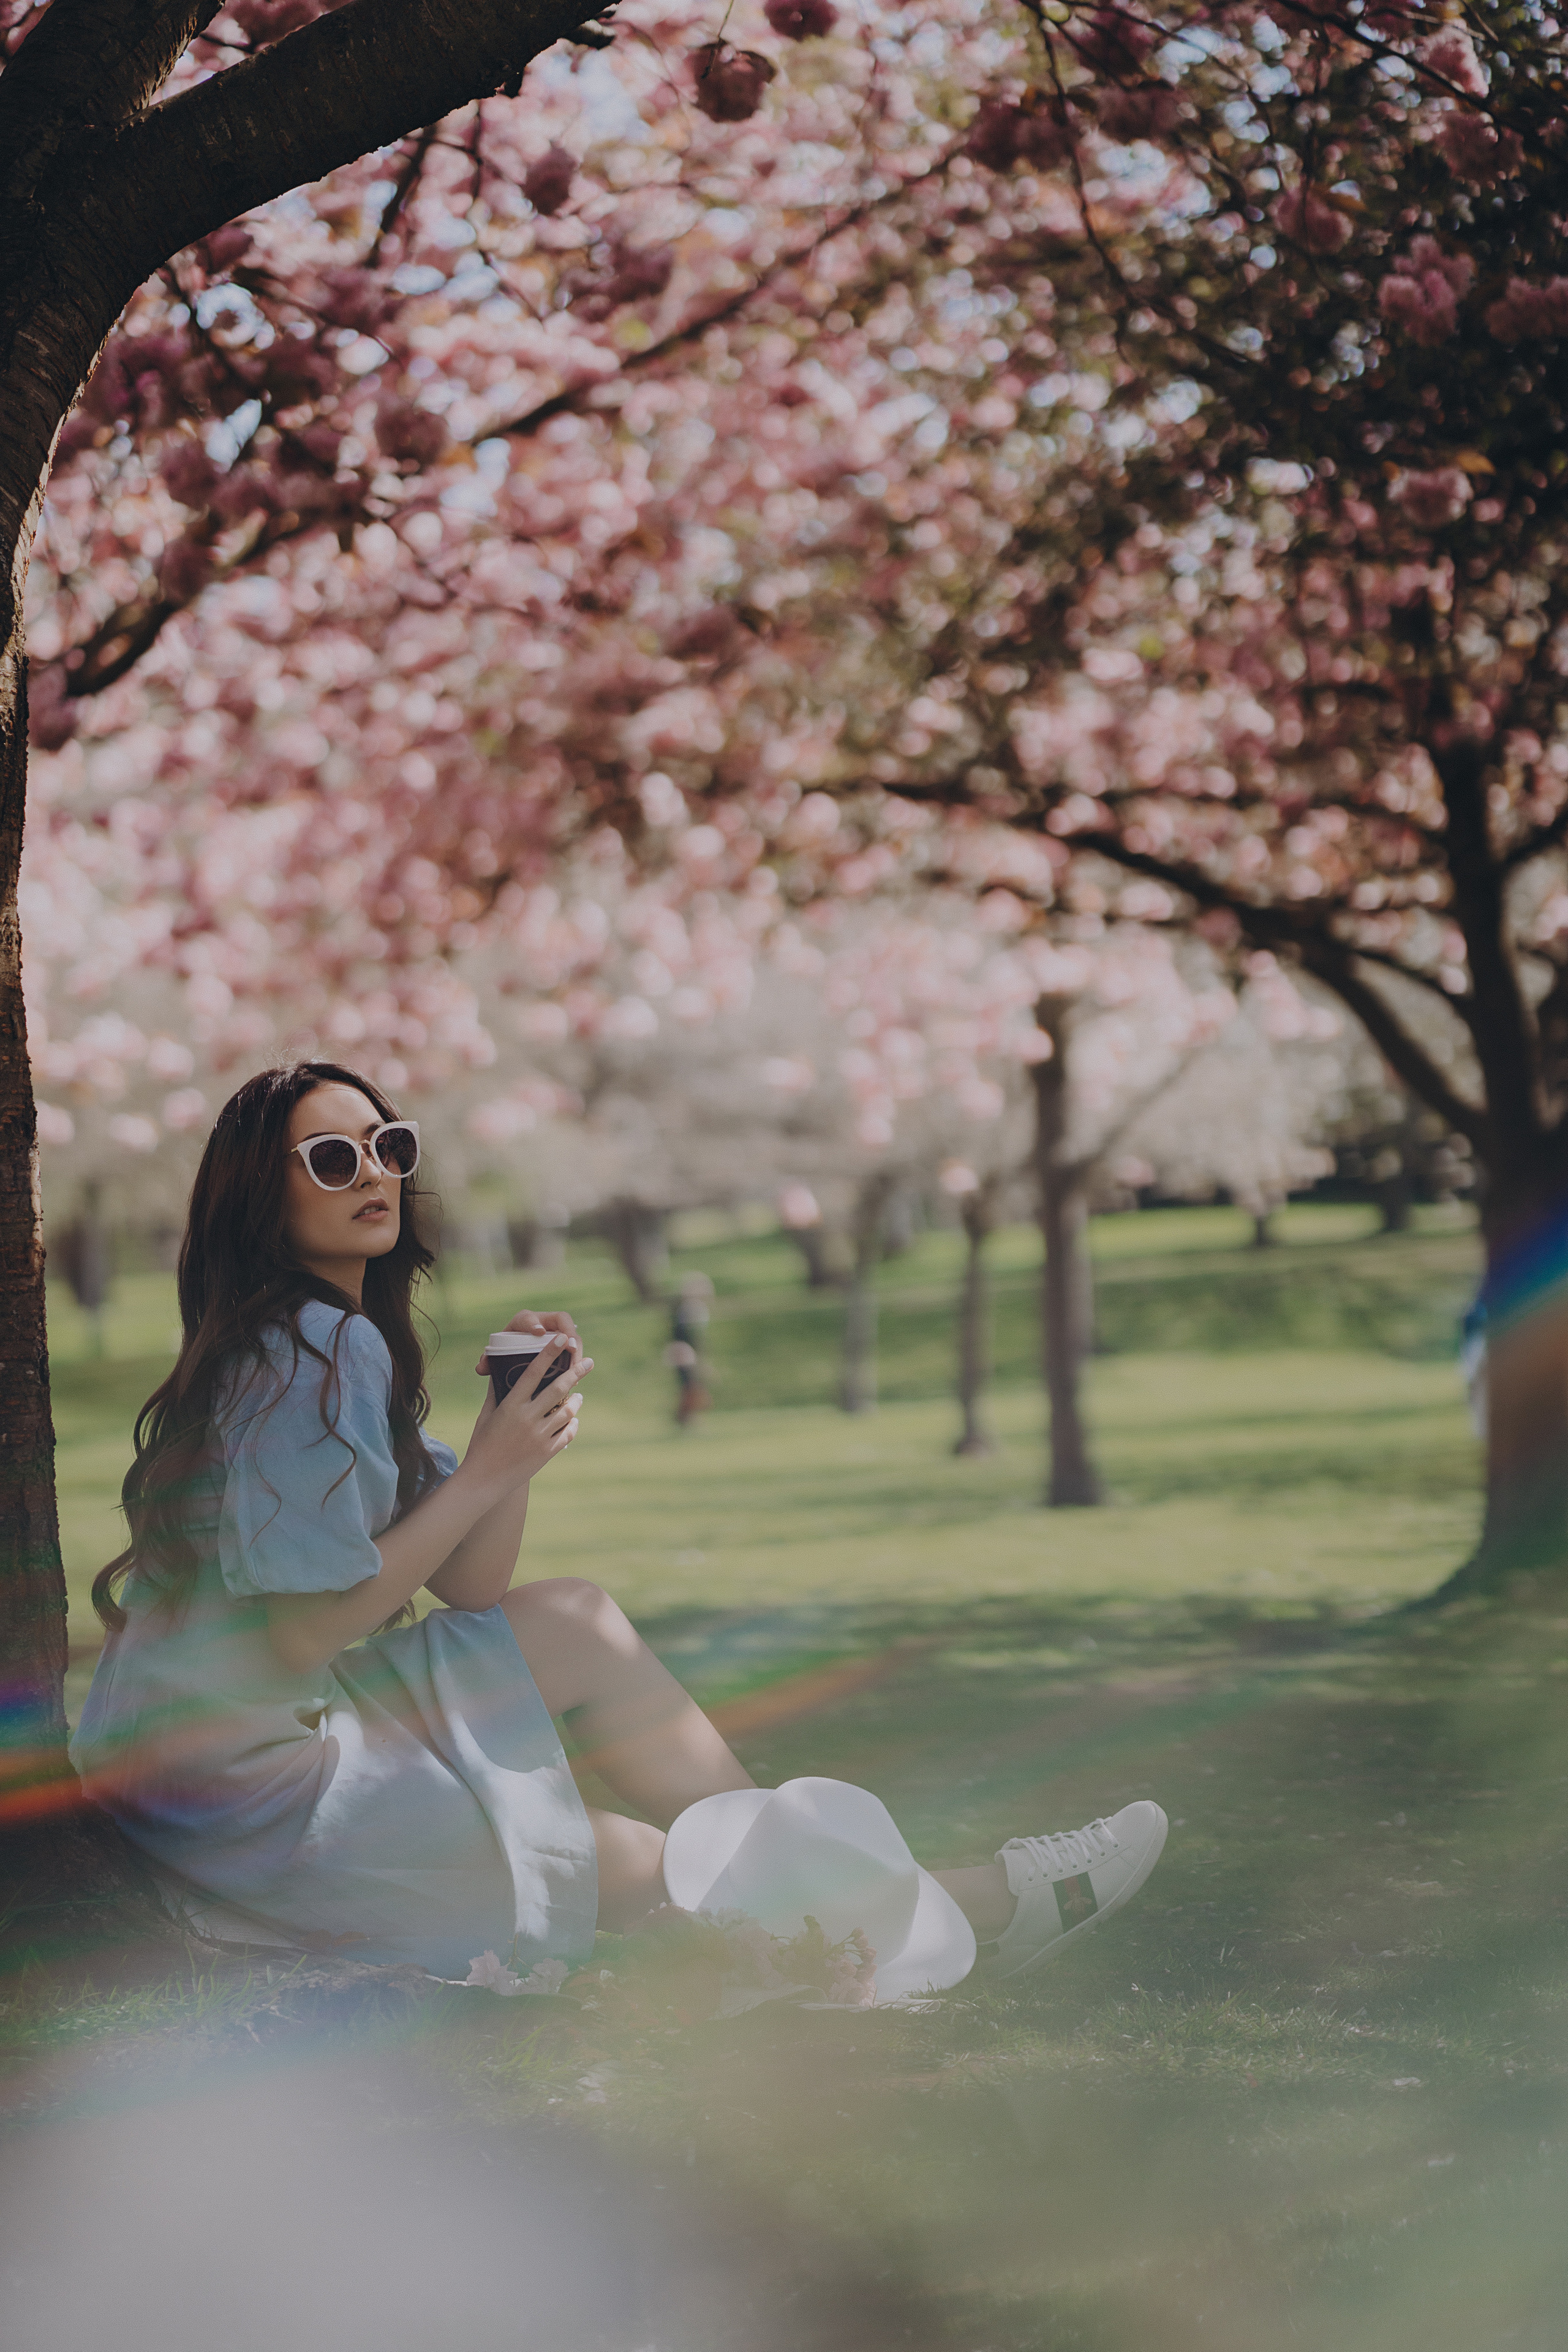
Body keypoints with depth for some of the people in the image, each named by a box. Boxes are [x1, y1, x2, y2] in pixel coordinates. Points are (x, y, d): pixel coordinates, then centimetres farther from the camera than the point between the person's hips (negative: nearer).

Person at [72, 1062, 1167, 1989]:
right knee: (576, 1627, -9)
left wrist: (517, 1424, -5)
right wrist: (487, 1475, -17)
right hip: (237, 1786, -9)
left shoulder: (342, 1342, 15)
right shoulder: (318, 1346, -15)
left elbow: (469, 1591, 9)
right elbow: (296, 1636, -21)